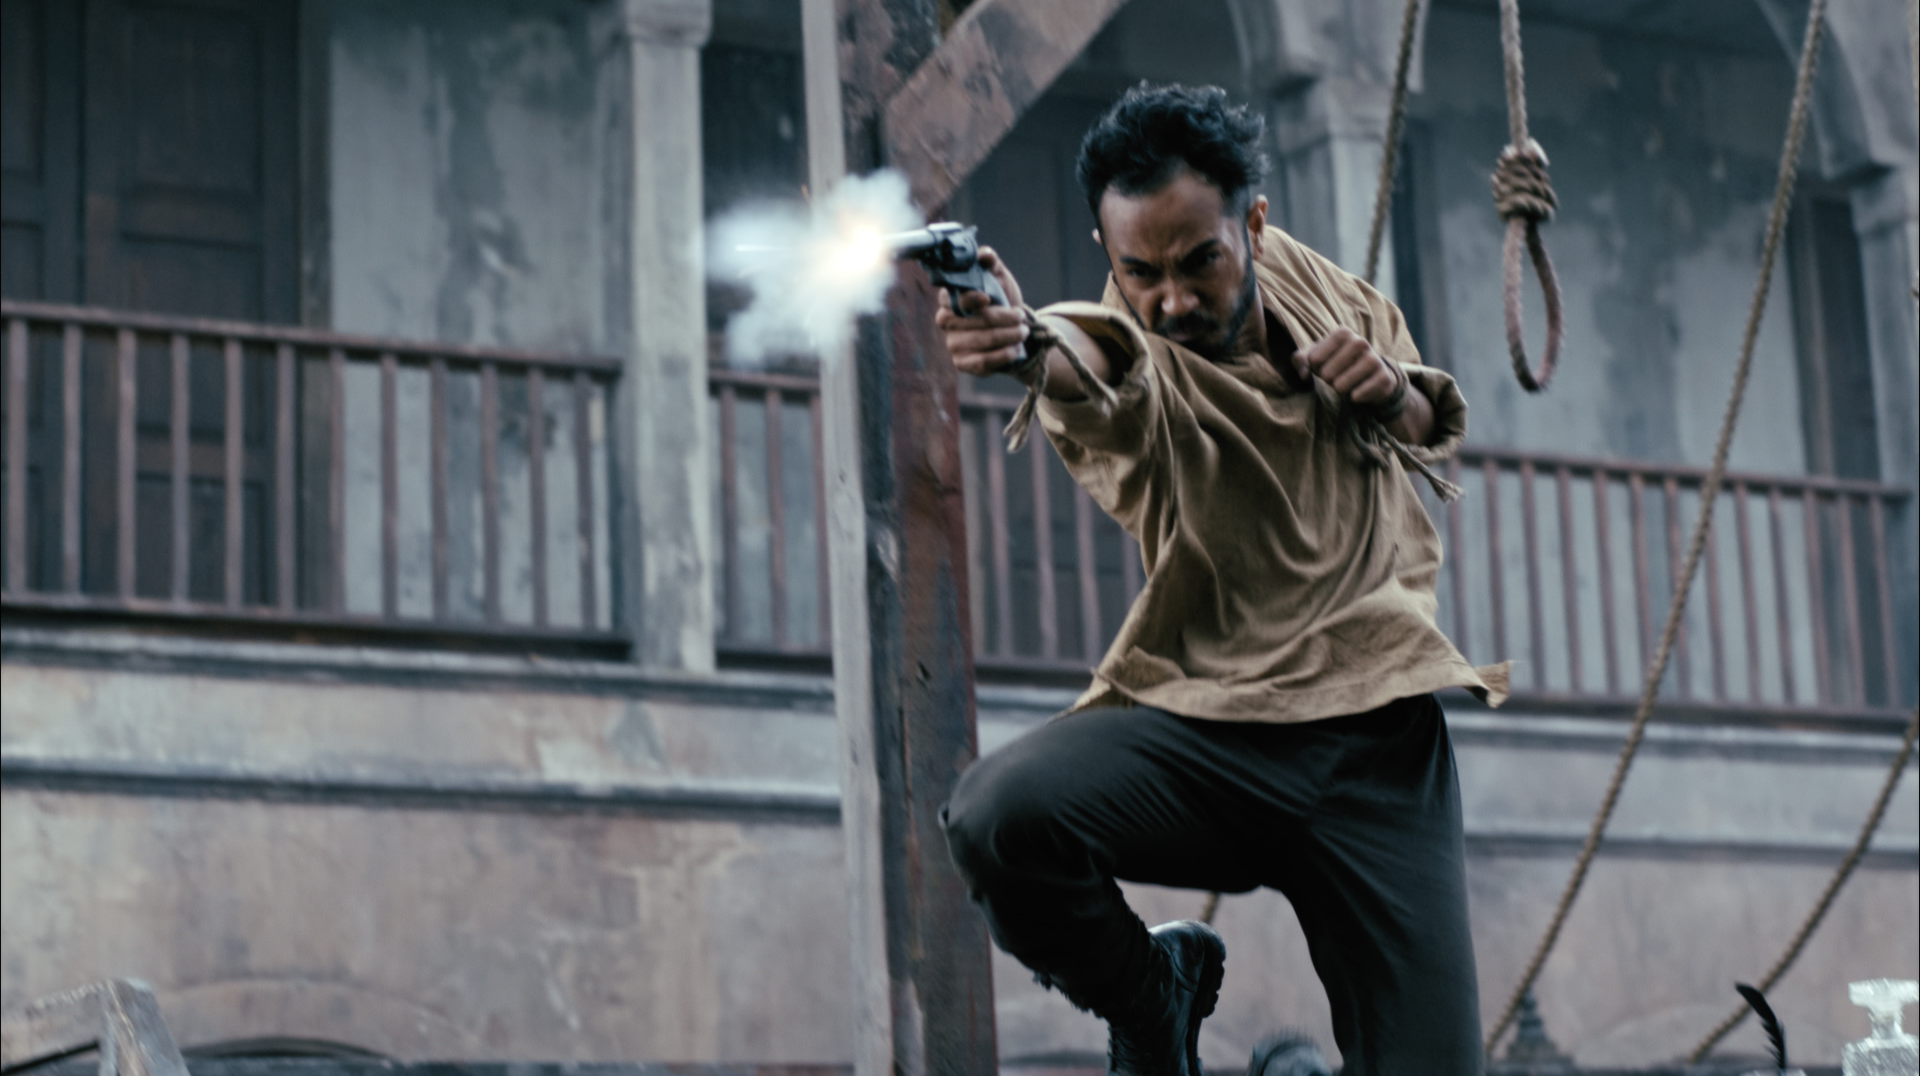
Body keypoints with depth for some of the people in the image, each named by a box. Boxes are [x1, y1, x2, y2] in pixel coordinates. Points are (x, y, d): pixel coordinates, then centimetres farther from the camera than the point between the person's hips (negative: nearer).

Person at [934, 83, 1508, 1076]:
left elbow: (1439, 425, 18)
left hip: (1378, 734, 2)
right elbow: (1089, 368, -38)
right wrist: (1025, 344, -62)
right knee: (998, 815, -31)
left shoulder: (1304, 278, 4)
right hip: (1204, 727, -2)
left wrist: (1389, 393, -6)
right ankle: (1151, 996, -1)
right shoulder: (1134, 356, -12)